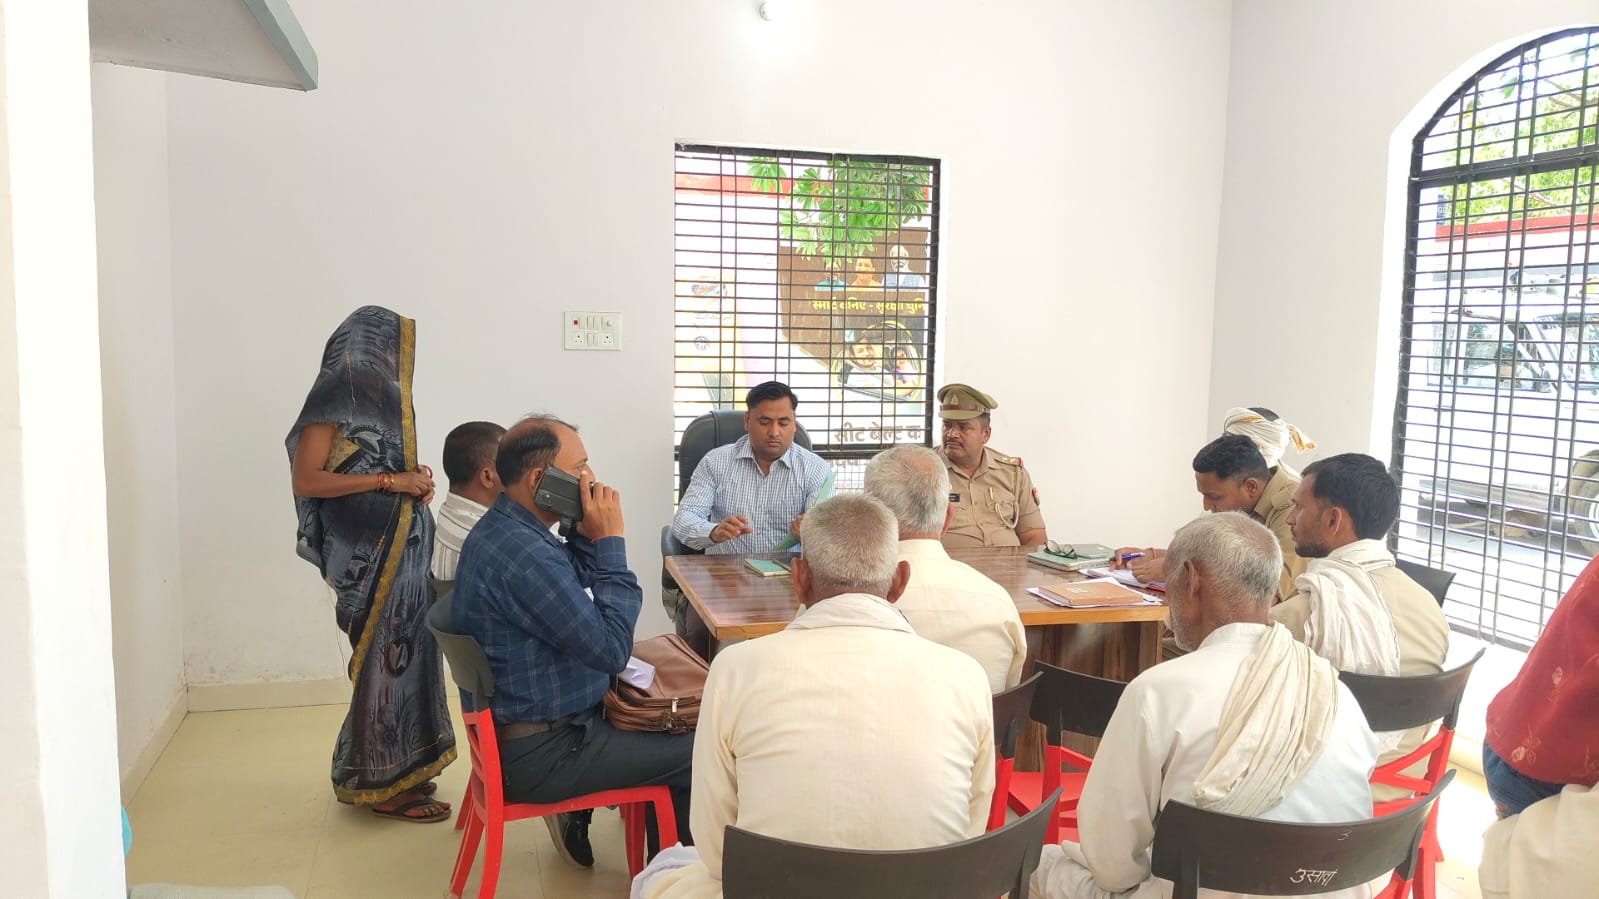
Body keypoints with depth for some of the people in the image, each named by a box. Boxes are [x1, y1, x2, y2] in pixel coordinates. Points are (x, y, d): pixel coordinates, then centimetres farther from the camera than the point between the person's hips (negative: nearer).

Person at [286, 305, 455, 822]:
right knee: (383, 658, -3)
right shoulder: (336, 394, -10)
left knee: (405, 652, 10)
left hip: (401, 546, 8)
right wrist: (390, 480, -18)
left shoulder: (380, 394, 15)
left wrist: (416, 479, 2)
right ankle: (379, 785, 8)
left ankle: (399, 769, 21)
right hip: (368, 552, -8)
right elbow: (305, 478, -16)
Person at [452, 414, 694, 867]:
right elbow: (612, 648, -26)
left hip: (516, 723, 11)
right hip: (538, 753, -10)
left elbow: (574, 588, 13)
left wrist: (584, 535, -5)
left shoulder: (500, 528, 3)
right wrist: (610, 542, -20)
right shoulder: (523, 554, -30)